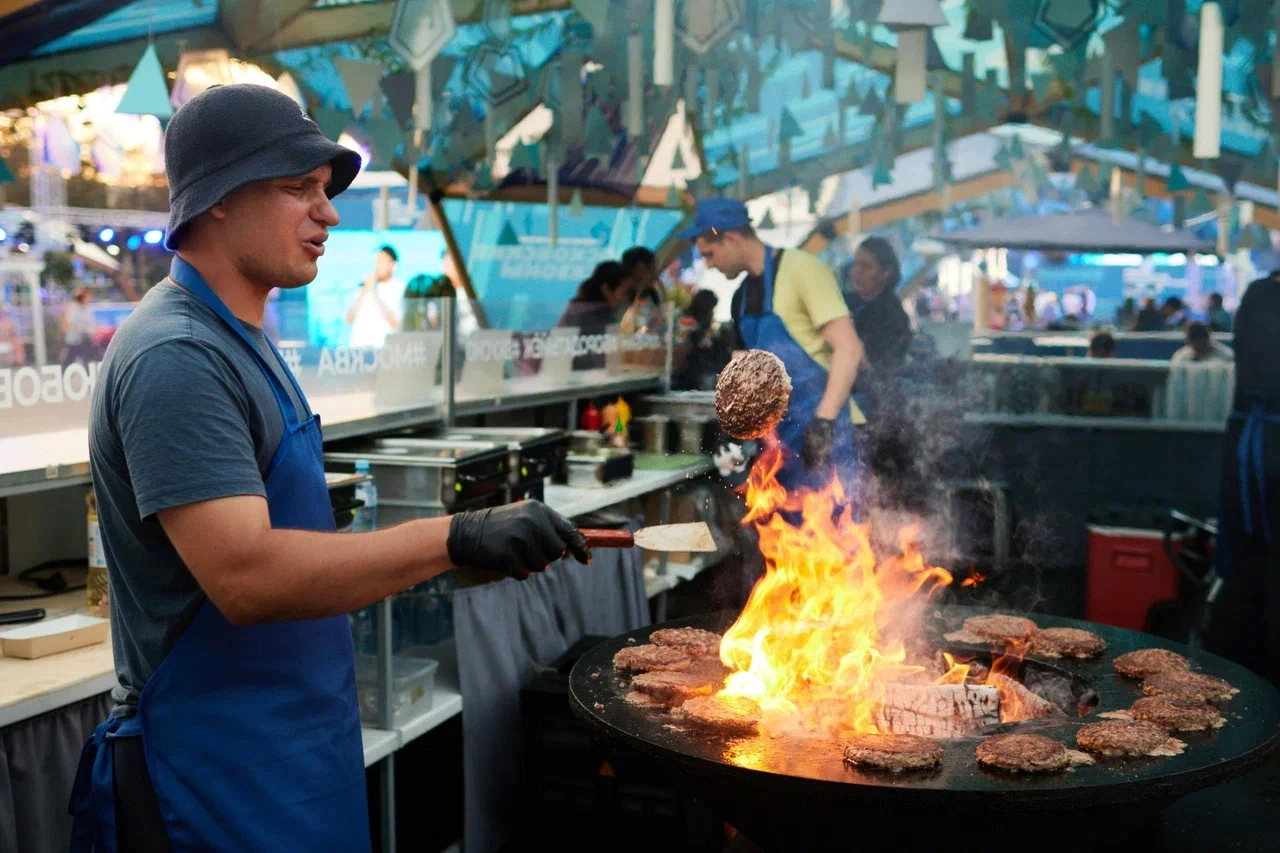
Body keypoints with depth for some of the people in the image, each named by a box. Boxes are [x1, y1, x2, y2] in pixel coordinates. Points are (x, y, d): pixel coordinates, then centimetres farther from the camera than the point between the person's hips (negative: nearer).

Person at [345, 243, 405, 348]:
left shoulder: (399, 288, -2)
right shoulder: (364, 285, 11)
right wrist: (363, 293, -3)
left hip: (384, 346, -3)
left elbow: (396, 324, -12)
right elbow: (349, 320, 8)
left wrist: (374, 293, -10)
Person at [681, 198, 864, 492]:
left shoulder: (800, 269, -11)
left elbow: (848, 348, -18)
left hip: (824, 434, -8)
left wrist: (824, 422, -25)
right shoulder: (742, 296, 13)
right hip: (781, 438, 8)